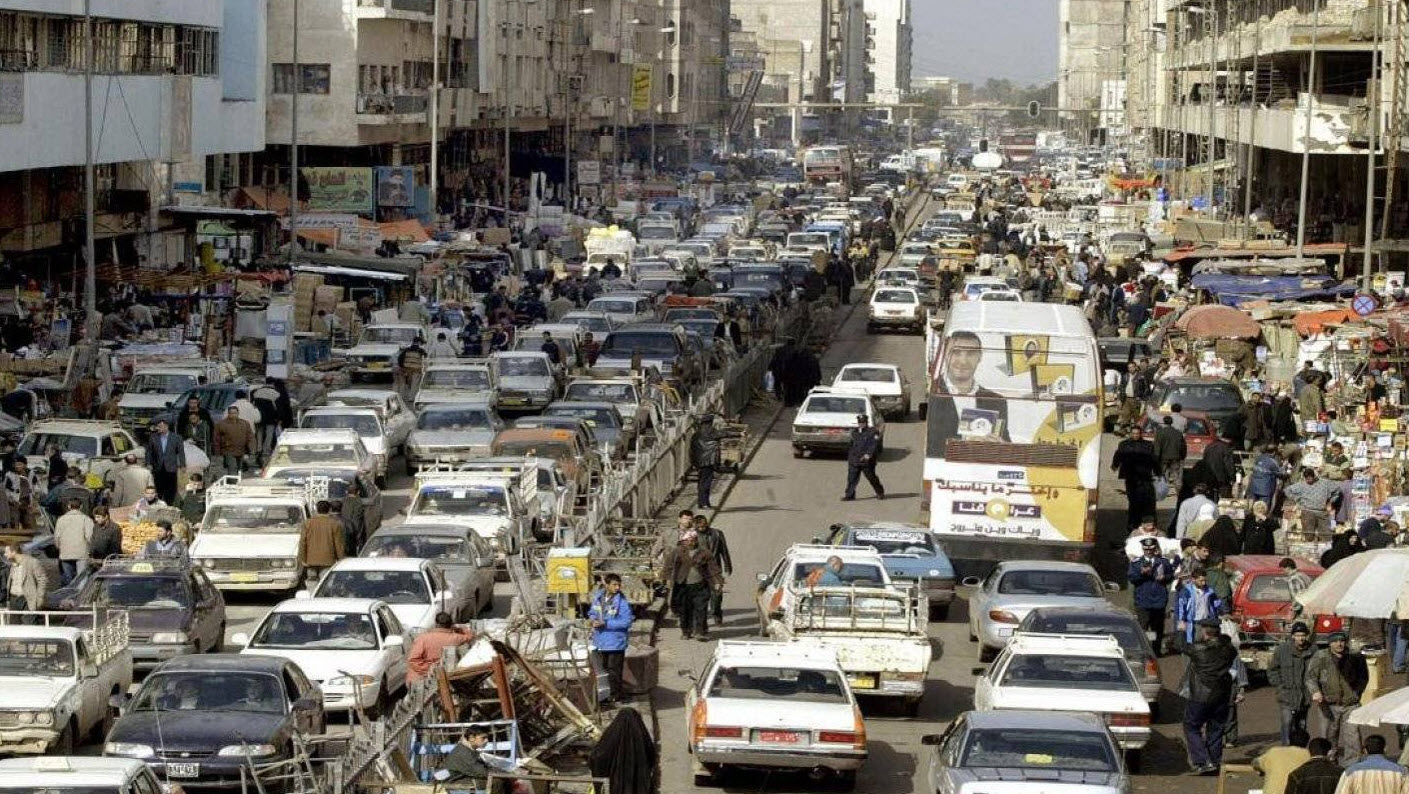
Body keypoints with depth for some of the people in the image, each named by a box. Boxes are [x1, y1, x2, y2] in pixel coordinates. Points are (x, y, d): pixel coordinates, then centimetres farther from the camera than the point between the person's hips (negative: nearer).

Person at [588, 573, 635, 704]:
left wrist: (605, 623, -23)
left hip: (615, 642, -6)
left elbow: (627, 621, -21)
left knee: (614, 670, 1)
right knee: (600, 668, 17)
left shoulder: (622, 602, -16)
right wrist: (593, 619, -7)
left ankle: (615, 694, 13)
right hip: (600, 641, 6)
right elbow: (592, 612, 17)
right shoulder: (598, 597, 2)